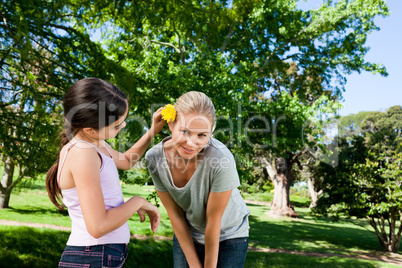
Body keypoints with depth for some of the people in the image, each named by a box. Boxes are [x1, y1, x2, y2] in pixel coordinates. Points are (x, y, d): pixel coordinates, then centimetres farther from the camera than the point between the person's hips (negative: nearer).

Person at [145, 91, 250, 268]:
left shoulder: (222, 160, -33)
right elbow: (175, 215, -12)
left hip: (229, 236, -2)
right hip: (186, 235, 3)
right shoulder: (154, 158, -21)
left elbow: (213, 222, -22)